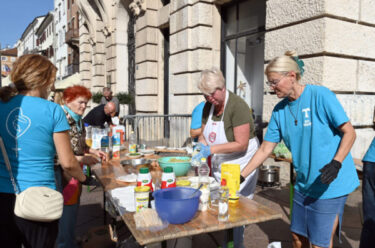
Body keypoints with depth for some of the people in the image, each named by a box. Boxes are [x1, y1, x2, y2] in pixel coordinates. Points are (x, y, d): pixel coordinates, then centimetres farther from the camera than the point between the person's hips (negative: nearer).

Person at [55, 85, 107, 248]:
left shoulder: (78, 120, 9)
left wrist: (93, 151, 5)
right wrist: (82, 159, -23)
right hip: (64, 174, -9)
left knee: (74, 208, 21)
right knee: (67, 211, 2)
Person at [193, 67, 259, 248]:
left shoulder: (237, 106, -20)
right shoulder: (208, 106, 2)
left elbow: (241, 145, -23)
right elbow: (203, 134, 11)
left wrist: (211, 149, -27)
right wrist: (201, 148, -10)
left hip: (240, 165, -6)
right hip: (219, 165, 7)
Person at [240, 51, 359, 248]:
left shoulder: (320, 95, -13)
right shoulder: (279, 110, 3)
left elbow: (349, 132, -10)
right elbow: (265, 150, 5)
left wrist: (336, 164, -26)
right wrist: (240, 176, 0)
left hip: (330, 185, -5)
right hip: (303, 185, 6)